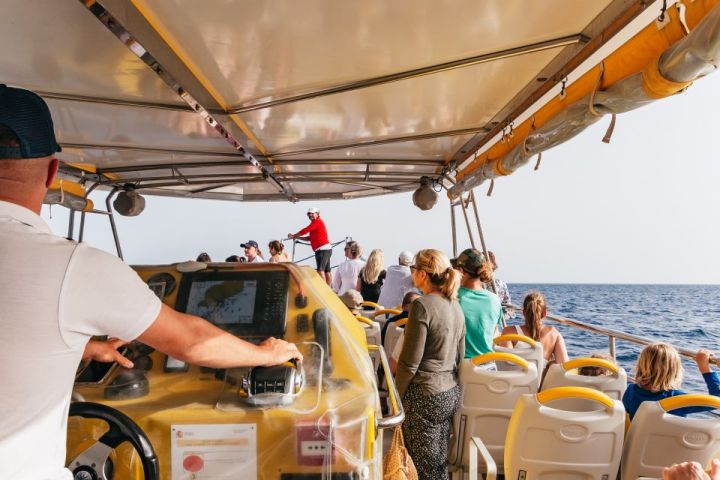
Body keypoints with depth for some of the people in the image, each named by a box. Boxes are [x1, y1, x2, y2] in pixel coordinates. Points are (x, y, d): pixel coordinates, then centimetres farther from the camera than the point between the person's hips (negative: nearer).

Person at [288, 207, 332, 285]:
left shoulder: (317, 221, -6)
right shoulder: (317, 222, 23)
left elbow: (305, 230, -10)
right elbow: (310, 238, 21)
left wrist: (294, 236, 3)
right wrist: (297, 237, 14)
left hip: (322, 249, -10)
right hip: (327, 249, 10)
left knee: (320, 270, -16)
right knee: (327, 271, 9)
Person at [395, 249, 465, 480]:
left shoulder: (422, 305, -17)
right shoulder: (455, 306, 7)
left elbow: (410, 361, -16)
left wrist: (396, 397, -5)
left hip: (424, 394, -8)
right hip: (451, 393, 8)